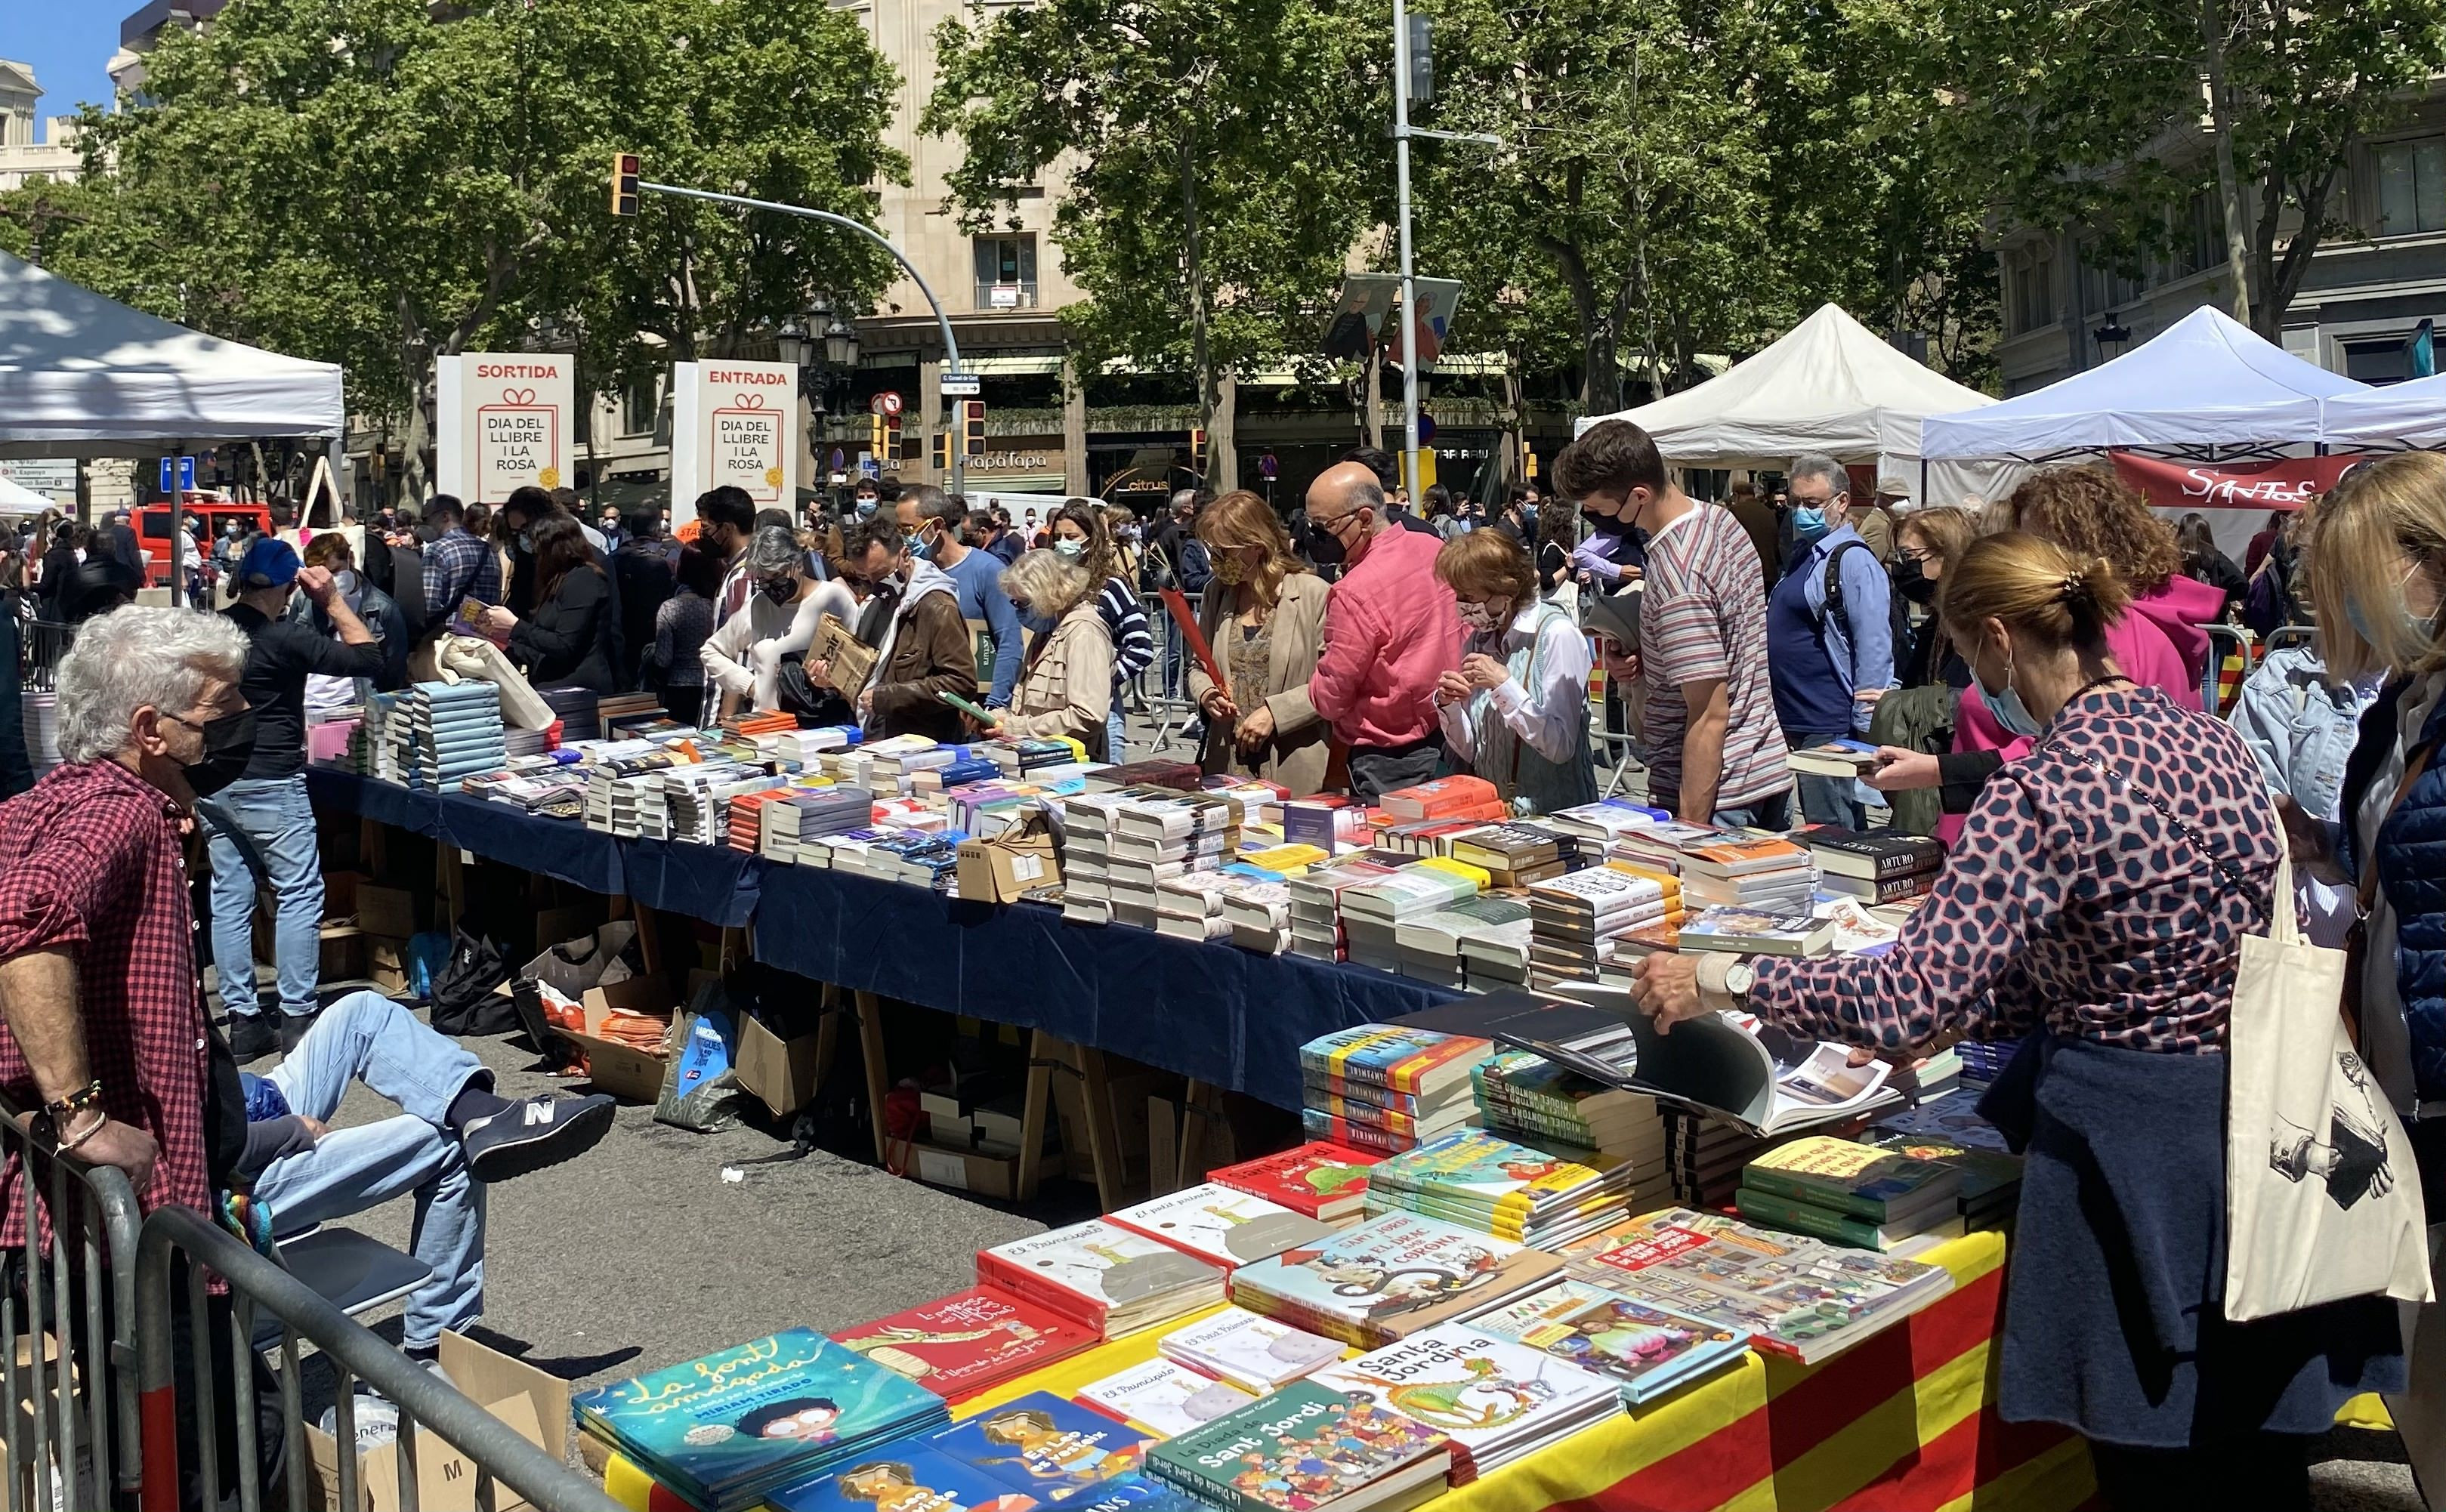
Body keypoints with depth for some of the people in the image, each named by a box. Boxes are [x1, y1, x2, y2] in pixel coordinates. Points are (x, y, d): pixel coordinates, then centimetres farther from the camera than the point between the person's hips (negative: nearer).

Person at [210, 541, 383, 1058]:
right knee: (299, 897, 1)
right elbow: (368, 659, -13)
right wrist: (334, 602, -5)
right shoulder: (286, 638, -14)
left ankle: (242, 1020, 11)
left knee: (229, 898, 8)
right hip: (271, 785, -6)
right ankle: (297, 1017, -1)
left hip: (214, 785, 7)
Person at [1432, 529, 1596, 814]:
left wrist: (1504, 684, -19)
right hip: (1490, 810, 5)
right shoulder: (1477, 640, 11)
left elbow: (1561, 747, -15)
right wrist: (1448, 705, -4)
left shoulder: (1557, 634, -9)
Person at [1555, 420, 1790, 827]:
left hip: (1719, 794, -9)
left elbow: (1710, 716, -24)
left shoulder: (1675, 578, -24)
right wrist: (1642, 664, 5)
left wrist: (1690, 824, -23)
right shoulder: (1719, 519, 5)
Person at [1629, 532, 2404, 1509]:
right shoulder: (2205, 737, 5)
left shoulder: (2042, 791, -19)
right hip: (2268, 1118, 8)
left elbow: (1910, 997, -24)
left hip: (2139, 1144, -7)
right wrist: (1966, 1015, 18)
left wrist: (1719, 981, -14)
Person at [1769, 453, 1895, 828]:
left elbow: (1875, 649, -18)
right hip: (1795, 724, 10)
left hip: (1829, 728, -10)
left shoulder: (1853, 561, -14)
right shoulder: (1803, 553, 15)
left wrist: (1865, 729, -19)